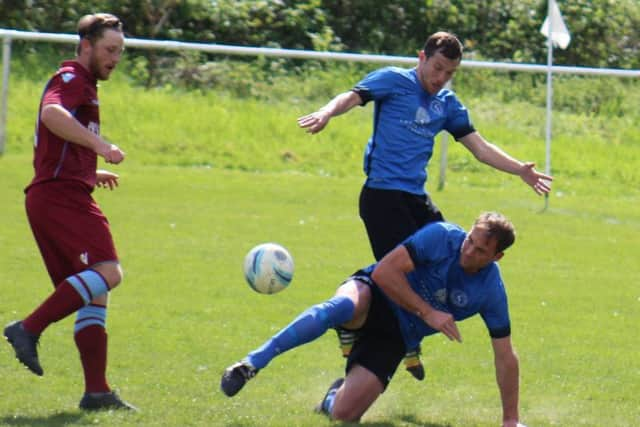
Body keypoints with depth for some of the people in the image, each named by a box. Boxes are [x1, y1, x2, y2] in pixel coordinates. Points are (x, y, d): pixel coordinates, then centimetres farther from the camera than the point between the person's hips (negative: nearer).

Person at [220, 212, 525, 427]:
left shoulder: (491, 291, -9)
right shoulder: (442, 237, -16)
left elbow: (505, 357, -1)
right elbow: (385, 271, -18)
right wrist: (427, 312, -22)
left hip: (395, 337, 3)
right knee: (342, 307, -43)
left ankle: (335, 395, 26)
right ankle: (252, 365, -40)